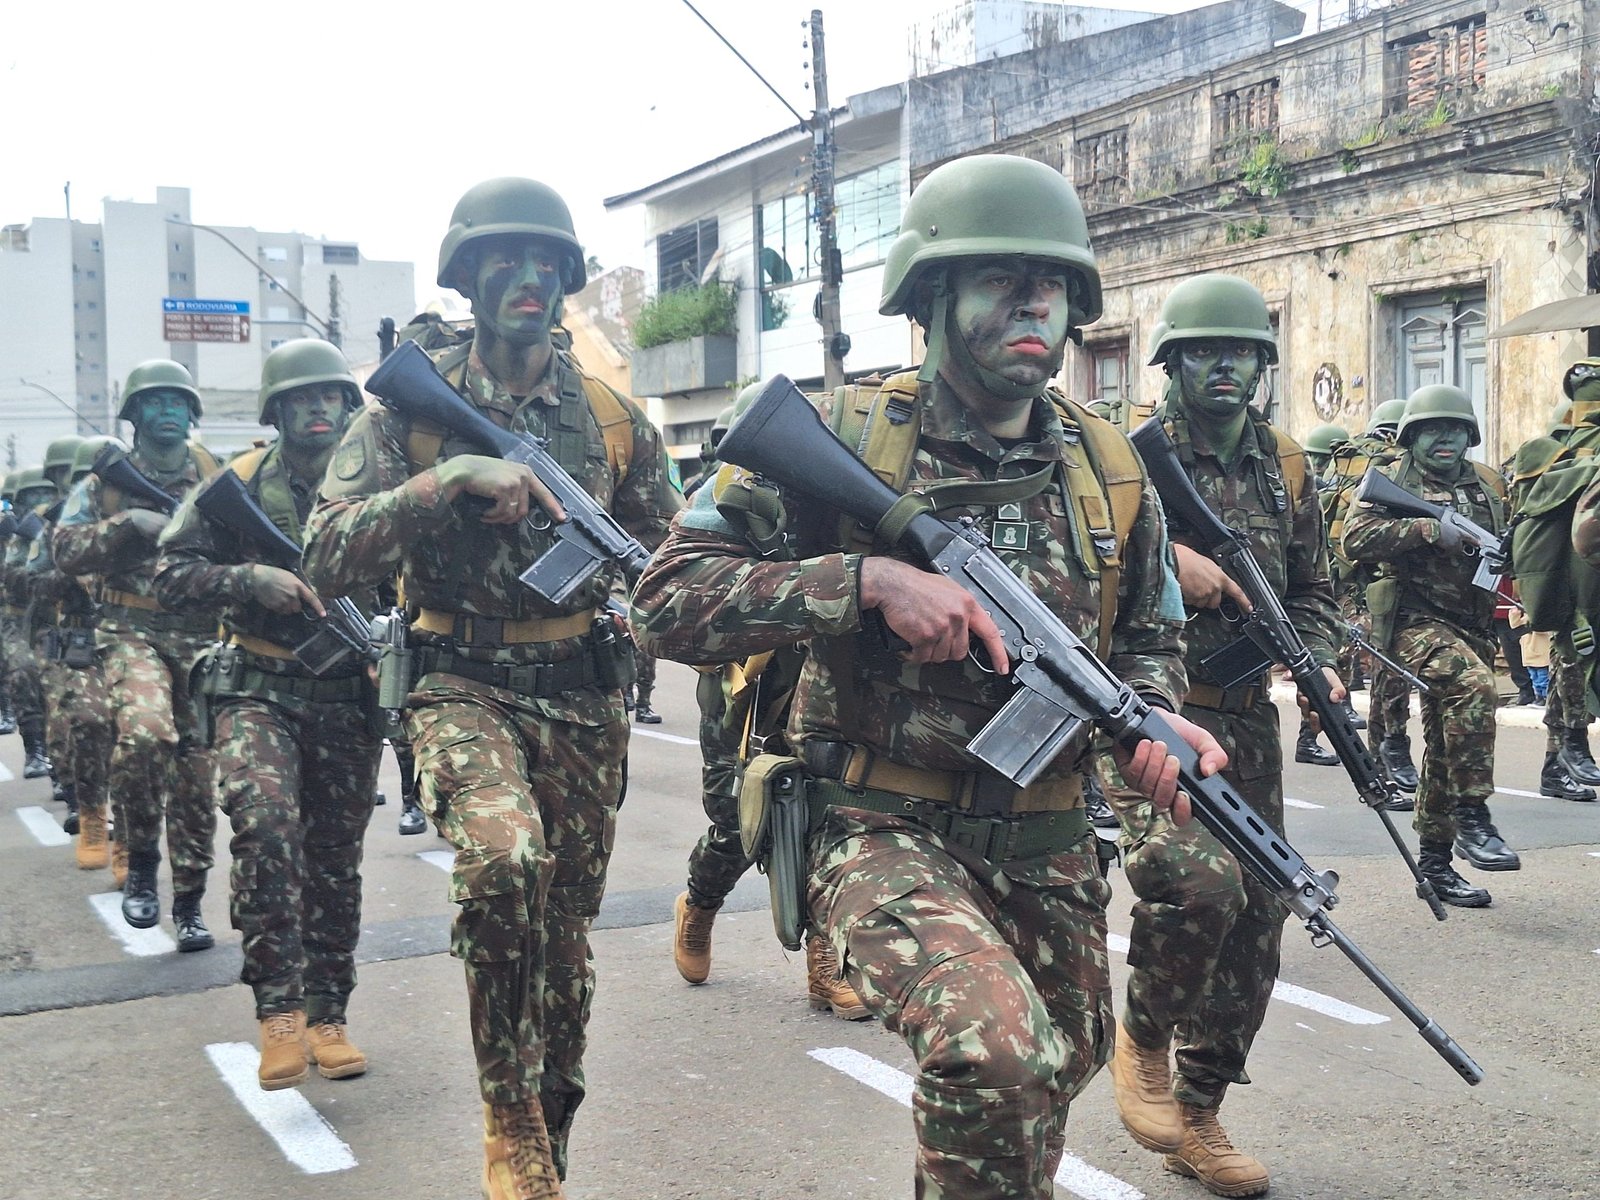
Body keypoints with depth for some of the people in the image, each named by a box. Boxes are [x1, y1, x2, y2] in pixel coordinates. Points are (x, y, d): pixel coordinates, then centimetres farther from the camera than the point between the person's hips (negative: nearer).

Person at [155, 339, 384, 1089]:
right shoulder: (239, 485, 1)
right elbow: (170, 577, -2)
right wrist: (253, 579, -18)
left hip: (347, 698, 2)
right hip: (258, 689, -2)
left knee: (335, 860, 8)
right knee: (265, 824, -25)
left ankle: (327, 1014, 21)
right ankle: (279, 1006, -15)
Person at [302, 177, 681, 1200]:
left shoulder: (614, 418, 5)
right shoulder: (409, 407, -1)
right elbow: (327, 560, -12)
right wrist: (452, 479, -23)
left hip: (583, 698, 3)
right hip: (462, 686, -3)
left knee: (566, 932, 10)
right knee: (505, 857, -31)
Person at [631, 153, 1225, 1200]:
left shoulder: (1112, 475, 2)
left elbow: (1149, 638, 17)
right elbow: (668, 599, -15)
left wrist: (1153, 719, -7)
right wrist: (866, 580, -26)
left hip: (1049, 845, 6)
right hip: (885, 829, -5)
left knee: (1059, 1068, 22)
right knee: (992, 1048, -31)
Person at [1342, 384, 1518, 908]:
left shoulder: (1488, 486, 15)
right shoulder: (1390, 481, 0)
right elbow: (1355, 538, -15)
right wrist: (1431, 529, -24)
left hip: (1473, 625, 6)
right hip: (1416, 619, -6)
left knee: (1446, 743, 10)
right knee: (1473, 686, -31)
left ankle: (1434, 860, 18)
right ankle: (1471, 817, -23)